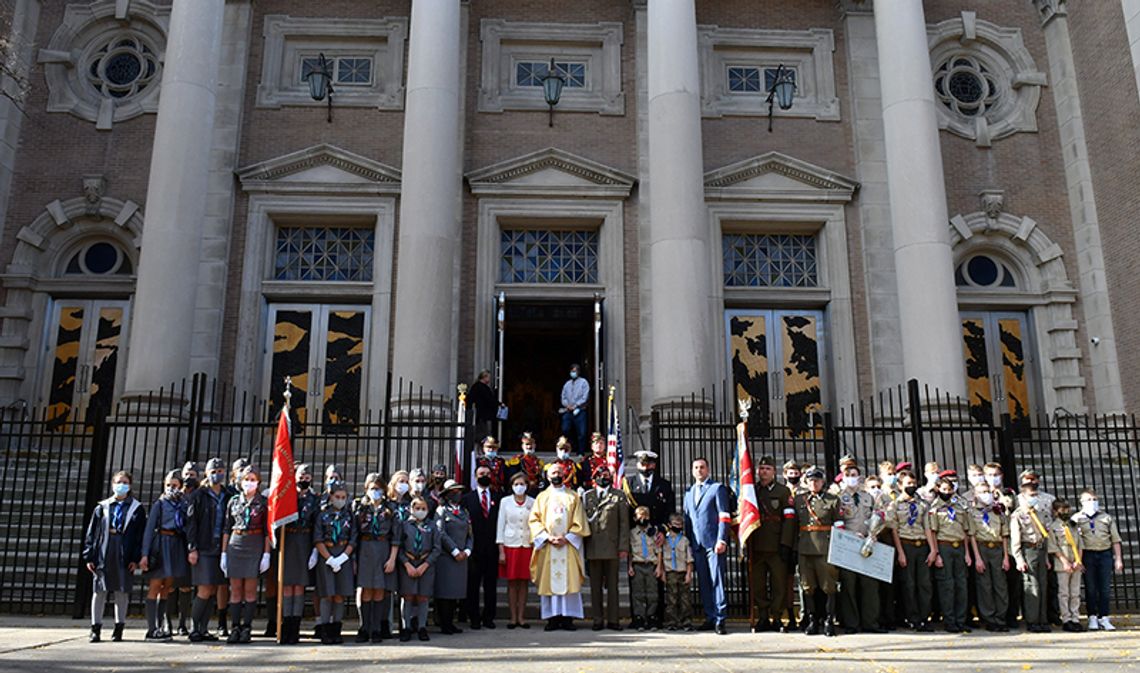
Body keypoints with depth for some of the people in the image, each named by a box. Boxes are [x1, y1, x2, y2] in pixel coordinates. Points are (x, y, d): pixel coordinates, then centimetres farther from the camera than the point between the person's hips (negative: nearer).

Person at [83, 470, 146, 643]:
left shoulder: (137, 509, 8)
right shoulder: (102, 507, 11)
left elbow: (141, 535, 3)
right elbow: (91, 533, 9)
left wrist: (136, 558, -5)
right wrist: (89, 556, 1)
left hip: (124, 556, -1)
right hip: (102, 554, 1)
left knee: (122, 592, 3)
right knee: (99, 591, 1)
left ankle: (119, 628, 13)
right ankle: (96, 628, 10)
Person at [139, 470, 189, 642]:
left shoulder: (183, 505, 12)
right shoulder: (159, 504, 1)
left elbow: (186, 528, 10)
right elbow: (149, 529, -3)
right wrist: (145, 554, -11)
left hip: (177, 546, 5)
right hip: (160, 544, -4)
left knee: (166, 589, 7)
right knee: (155, 587, -5)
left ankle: (159, 627, 13)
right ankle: (151, 629, -4)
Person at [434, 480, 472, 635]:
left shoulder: (465, 512, 17)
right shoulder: (441, 511, -1)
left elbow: (470, 535, 16)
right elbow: (441, 534, -10)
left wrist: (466, 551, -1)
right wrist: (455, 552, -13)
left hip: (462, 558, 6)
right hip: (445, 557, -6)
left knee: (456, 592, 7)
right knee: (445, 592, -4)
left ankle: (451, 622, 14)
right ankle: (444, 625, 1)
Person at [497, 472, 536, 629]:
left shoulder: (532, 502, 4)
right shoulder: (505, 502, 2)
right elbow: (500, 526, 2)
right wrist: (501, 550, -3)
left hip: (527, 545, 1)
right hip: (510, 545, -1)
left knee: (524, 582, 3)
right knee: (511, 582, 1)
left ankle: (521, 617, 9)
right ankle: (513, 617, 7)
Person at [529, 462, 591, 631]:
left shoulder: (573, 497, 10)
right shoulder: (542, 497, 12)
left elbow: (579, 522, 4)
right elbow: (534, 520, 3)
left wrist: (567, 538, -9)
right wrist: (547, 537, -10)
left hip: (568, 545, 0)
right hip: (547, 546, 0)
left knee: (569, 580, -4)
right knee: (549, 580, -2)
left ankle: (567, 617, -1)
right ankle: (552, 618, 1)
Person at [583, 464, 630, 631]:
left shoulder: (619, 496, 7)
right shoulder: (586, 496, 10)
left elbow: (624, 523, 4)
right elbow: (582, 521, 9)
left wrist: (623, 547, -3)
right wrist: (583, 546, 3)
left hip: (612, 547, -1)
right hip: (593, 548, 1)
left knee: (612, 585, 3)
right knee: (595, 585, 4)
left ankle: (613, 620, 9)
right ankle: (598, 620, 10)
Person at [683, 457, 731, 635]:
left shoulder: (718, 488, 2)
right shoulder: (688, 493, 20)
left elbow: (724, 516, -5)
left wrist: (721, 540, -15)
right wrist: (687, 543, 11)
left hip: (714, 542, -5)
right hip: (696, 545, 5)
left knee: (717, 580, -7)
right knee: (703, 583, 7)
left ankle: (720, 619, -5)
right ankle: (710, 618, 13)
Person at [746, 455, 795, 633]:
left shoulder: (783, 491, 4)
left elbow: (789, 519, -2)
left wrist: (785, 545, -10)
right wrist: (744, 543, 7)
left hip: (776, 548, -2)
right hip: (756, 548, 2)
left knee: (779, 584, 0)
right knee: (758, 585, 4)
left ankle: (776, 618, 11)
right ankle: (762, 619, 13)